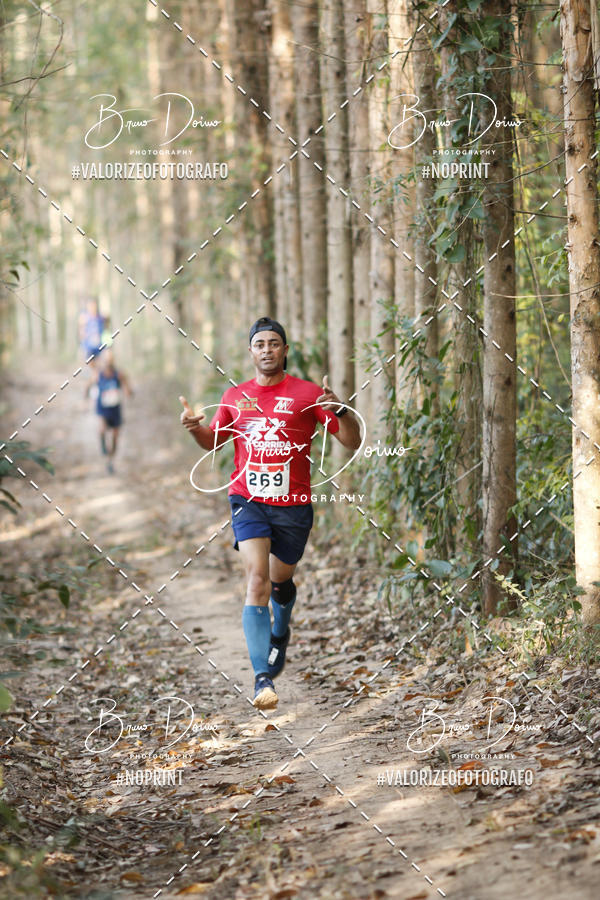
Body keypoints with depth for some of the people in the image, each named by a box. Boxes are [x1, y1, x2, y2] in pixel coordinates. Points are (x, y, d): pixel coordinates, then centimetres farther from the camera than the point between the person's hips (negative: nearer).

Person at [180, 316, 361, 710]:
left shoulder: (307, 394, -2)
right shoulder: (235, 397, 7)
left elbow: (353, 442, -4)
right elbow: (214, 441, 23)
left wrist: (340, 411, -25)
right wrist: (194, 426, 1)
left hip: (294, 506, 0)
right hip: (248, 501, 0)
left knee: (281, 580, 17)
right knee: (257, 580, -17)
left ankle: (281, 632, 53)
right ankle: (263, 677, -24)